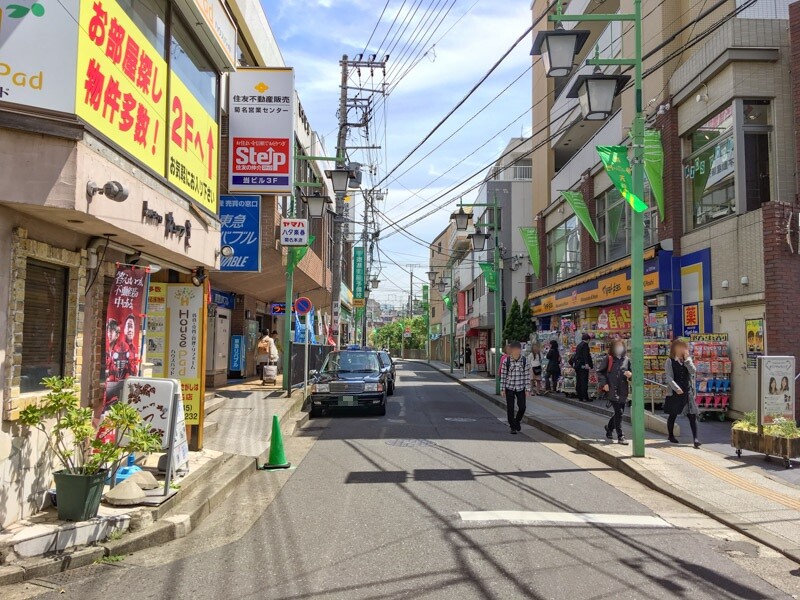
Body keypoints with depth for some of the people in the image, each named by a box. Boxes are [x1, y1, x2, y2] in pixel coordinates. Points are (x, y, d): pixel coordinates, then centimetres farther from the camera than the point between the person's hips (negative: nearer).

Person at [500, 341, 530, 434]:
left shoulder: (524, 361, -6)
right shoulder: (506, 361, -8)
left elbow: (527, 375, -2)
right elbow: (503, 376, -2)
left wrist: (527, 388, -3)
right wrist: (502, 388, -2)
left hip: (521, 388, 1)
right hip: (509, 388, -1)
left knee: (522, 407, 1)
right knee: (510, 408, 2)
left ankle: (517, 421, 30)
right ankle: (513, 427, 15)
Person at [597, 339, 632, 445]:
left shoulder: (627, 360, 9)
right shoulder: (607, 359, -2)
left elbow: (631, 373, 15)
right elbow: (599, 372, 1)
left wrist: (630, 375, -9)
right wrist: (604, 383, -10)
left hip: (623, 391, 5)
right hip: (611, 390, -5)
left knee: (619, 412, 13)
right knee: (619, 412, -11)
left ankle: (609, 428, 40)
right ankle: (620, 437, -4)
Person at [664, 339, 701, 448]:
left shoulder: (687, 360, 12)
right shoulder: (670, 361, -1)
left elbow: (693, 371, -4)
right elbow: (669, 377, -10)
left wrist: (687, 359, -9)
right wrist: (676, 388, -21)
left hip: (688, 391, 3)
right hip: (675, 392, -3)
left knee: (692, 415, -7)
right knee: (673, 415, 9)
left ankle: (695, 438, -8)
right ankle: (671, 435, 25)